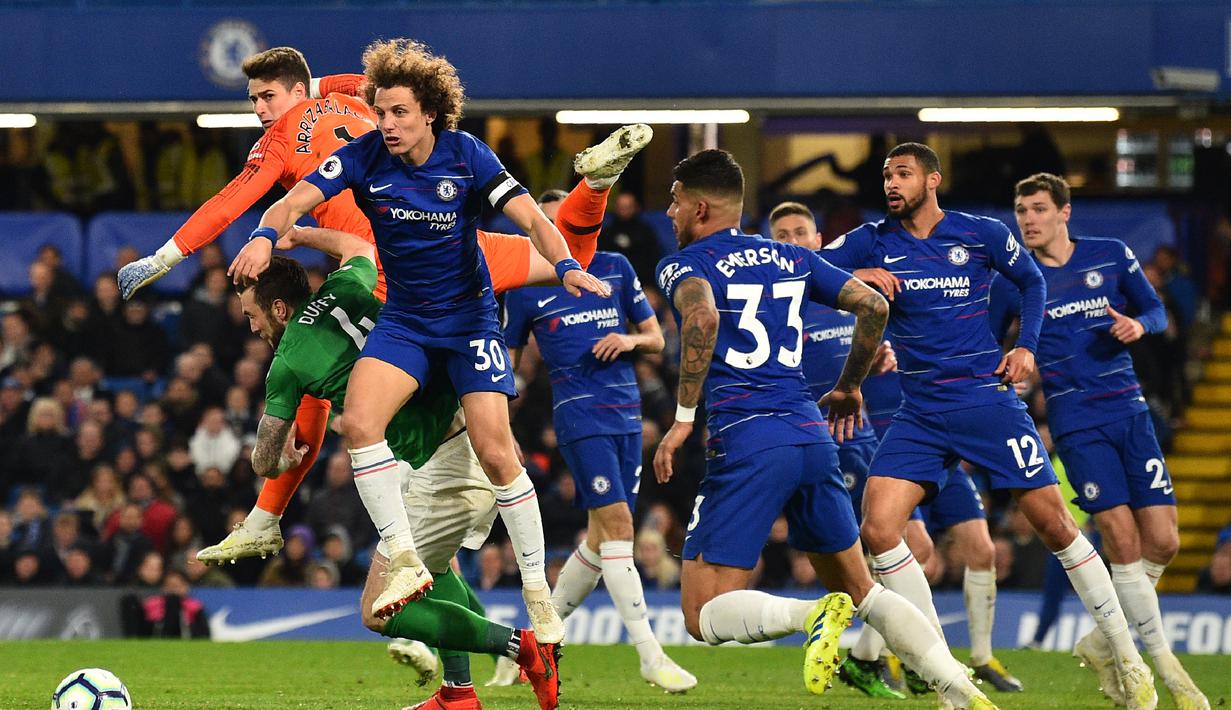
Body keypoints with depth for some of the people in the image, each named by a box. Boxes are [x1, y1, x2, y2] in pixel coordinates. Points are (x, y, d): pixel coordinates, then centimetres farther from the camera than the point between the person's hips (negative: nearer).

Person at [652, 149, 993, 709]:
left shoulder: (683, 265, 2)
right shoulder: (791, 259, 19)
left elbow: (702, 316, -21)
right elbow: (873, 306, 13)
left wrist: (683, 417, -17)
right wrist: (849, 388, 26)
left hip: (745, 446, -6)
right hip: (813, 437, 6)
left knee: (703, 617, -2)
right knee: (861, 591, 19)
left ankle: (814, 615, -27)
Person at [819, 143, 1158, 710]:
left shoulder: (982, 235, 0)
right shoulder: (871, 243, 3)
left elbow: (1032, 281, 15)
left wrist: (1027, 346, 2)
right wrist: (854, 277, -19)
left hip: (986, 400, -2)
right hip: (919, 415, 2)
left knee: (1053, 524, -4)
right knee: (877, 530, -14)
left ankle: (1128, 661, 9)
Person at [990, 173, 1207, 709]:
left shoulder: (1113, 257, 5)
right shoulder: (1012, 281, 3)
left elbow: (1156, 312, 11)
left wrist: (1138, 324, -10)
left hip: (1130, 413, 3)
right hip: (1076, 423, -3)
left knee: (1162, 543, -3)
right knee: (1122, 539, -14)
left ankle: (1100, 645, 16)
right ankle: (1164, 664, -5)